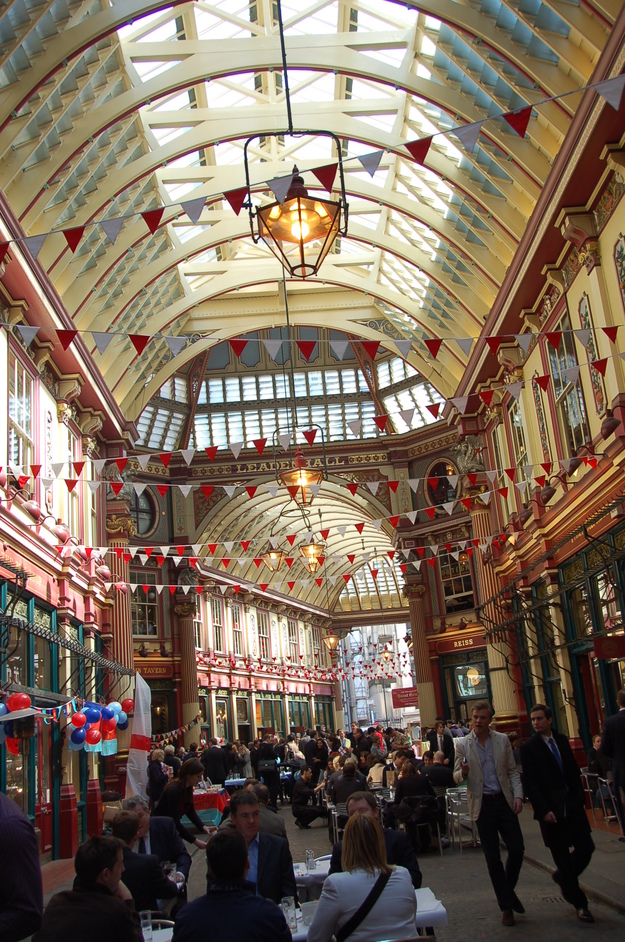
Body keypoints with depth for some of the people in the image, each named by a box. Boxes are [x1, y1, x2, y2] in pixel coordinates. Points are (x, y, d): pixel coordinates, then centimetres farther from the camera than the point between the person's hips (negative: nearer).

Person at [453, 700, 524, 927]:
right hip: (482, 804, -1)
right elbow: (456, 778, 1)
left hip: (504, 801, 1)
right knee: (493, 857, 3)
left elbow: (512, 771, 8)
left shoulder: (502, 740, 4)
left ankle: (509, 889, 27)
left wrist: (518, 795, -6)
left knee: (517, 849, 0)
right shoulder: (462, 744, -1)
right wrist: (463, 772, -22)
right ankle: (506, 906, 16)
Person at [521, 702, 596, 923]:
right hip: (552, 810, -4)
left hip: (572, 804, 5)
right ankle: (579, 903, 16)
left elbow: (574, 770, 14)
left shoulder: (562, 740, 8)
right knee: (562, 855, 2)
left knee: (586, 848, 2)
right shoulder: (529, 748, -7)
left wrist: (580, 797, 5)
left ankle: (563, 878, 30)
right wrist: (544, 811, -15)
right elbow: (530, 783, -10)